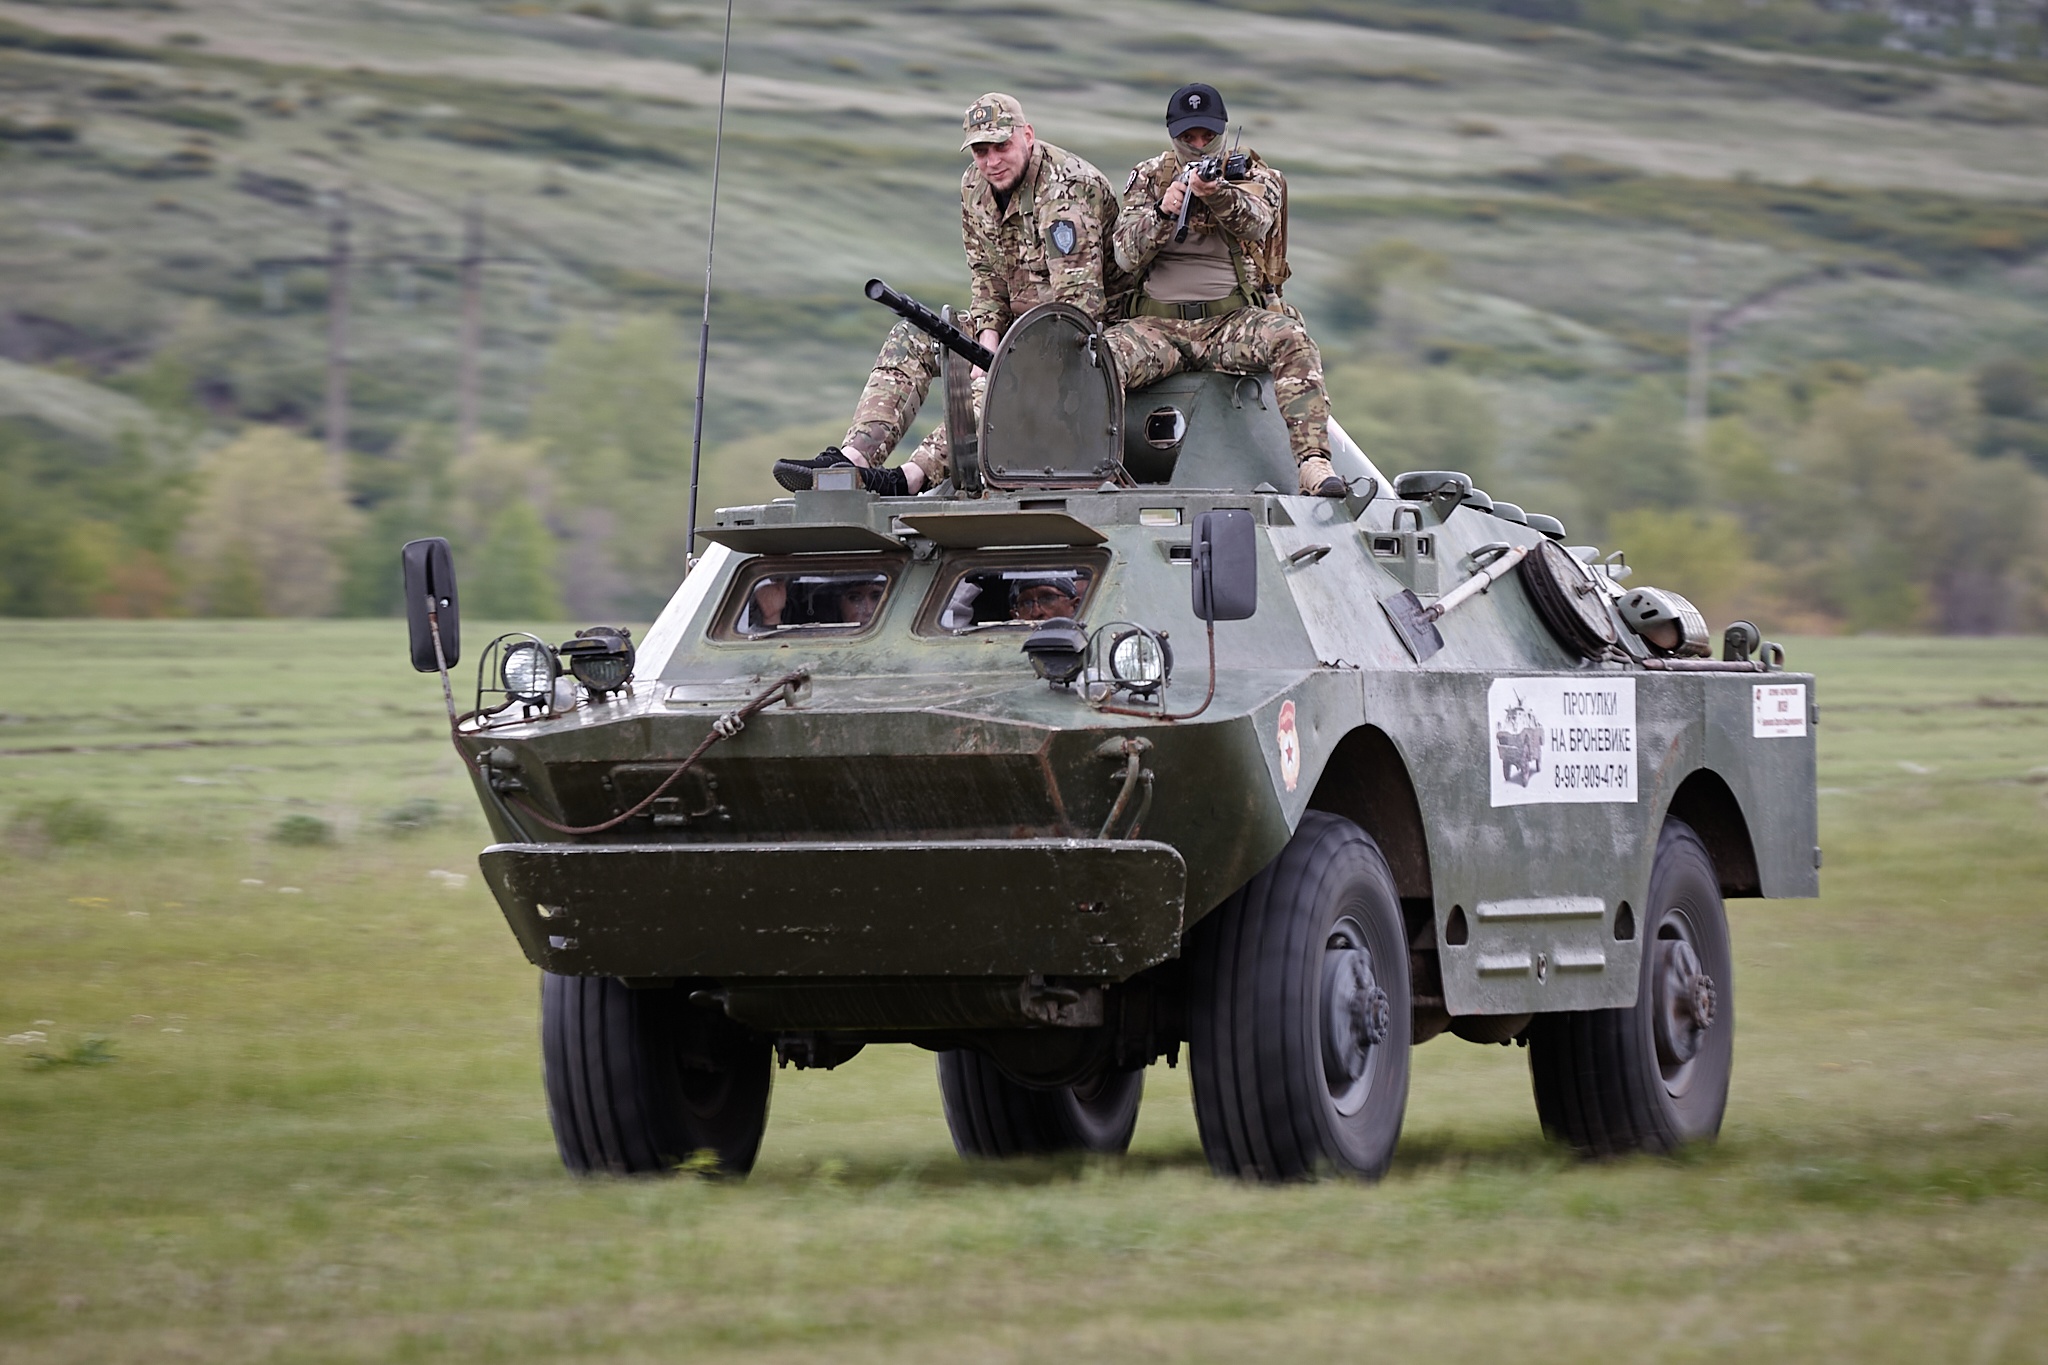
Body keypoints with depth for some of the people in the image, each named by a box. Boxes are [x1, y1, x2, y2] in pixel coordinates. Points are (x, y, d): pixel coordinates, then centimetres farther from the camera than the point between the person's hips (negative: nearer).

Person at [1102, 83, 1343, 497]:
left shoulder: (1256, 178, 7)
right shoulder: (1148, 178, 12)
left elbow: (1256, 224, -17)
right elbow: (1126, 255, 1)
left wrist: (1217, 195, -40)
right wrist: (1162, 213, -19)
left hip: (1233, 319, -1)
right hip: (1160, 322, 1)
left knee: (1291, 339, -33)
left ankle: (1311, 460, -43)